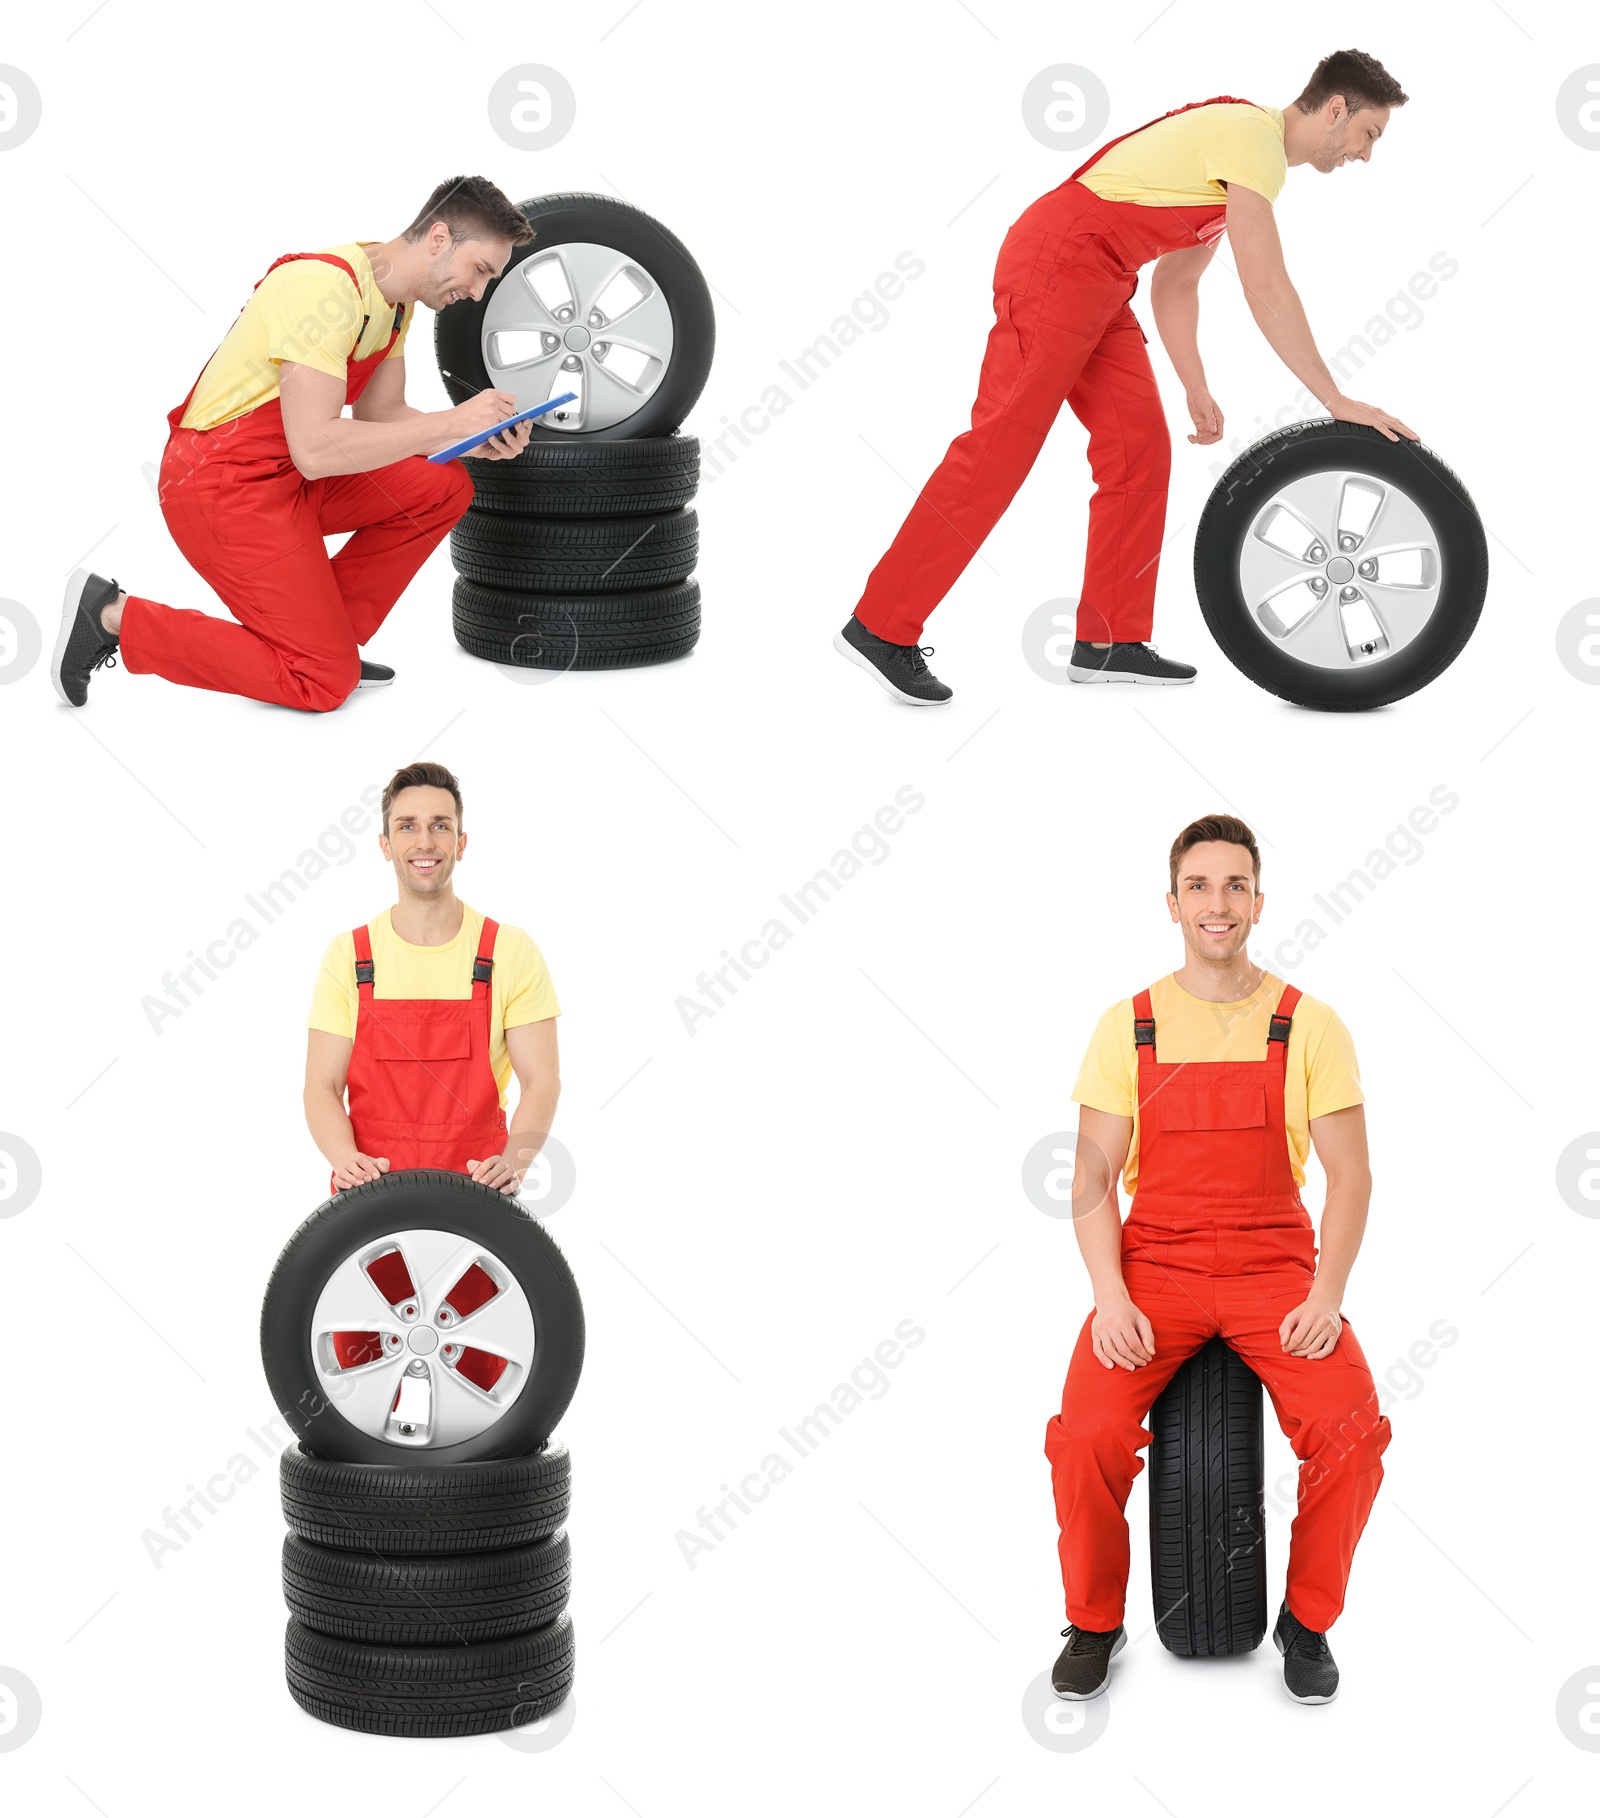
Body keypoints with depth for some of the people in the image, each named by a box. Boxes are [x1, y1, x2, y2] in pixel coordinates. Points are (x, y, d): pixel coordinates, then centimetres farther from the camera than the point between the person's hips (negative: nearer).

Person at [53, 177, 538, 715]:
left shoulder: (394, 297, 5)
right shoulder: (326, 287, -26)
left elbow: (380, 416, 12)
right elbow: (315, 450, -31)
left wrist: (477, 441, -5)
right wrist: (453, 422, -26)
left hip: (288, 473, 10)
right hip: (222, 486, -10)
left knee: (443, 488, 1)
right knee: (323, 682, -10)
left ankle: (330, 633, 8)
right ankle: (112, 615, -3)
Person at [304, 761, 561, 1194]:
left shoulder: (512, 952, 2)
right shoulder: (347, 956, 4)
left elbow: (541, 1080, -2)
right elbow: (322, 1086, 1)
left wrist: (514, 1161, -21)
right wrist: (346, 1159, -19)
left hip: (477, 1191, 0)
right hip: (371, 1190, 0)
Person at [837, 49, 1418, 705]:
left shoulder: (1245, 144, 18)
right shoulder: (1252, 136, -14)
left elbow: (1175, 283, 22)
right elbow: (1265, 288, -22)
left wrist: (1198, 392, 18)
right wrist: (1336, 401, -19)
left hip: (1099, 283, 10)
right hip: (1056, 263, -10)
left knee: (1140, 449, 5)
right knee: (998, 450, -11)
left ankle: (1108, 643, 8)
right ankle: (881, 627, -8)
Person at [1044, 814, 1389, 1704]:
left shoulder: (1311, 1027, 2)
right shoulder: (1128, 1027, 4)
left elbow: (1351, 1175, 1)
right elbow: (1093, 1179, 3)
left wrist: (1326, 1295, -13)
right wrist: (1111, 1296, -12)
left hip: (1276, 1270, 0)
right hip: (1153, 1267, 0)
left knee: (1350, 1431, -25)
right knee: (1086, 1436, -25)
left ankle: (1308, 1622, 1)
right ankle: (1095, 1623, 2)